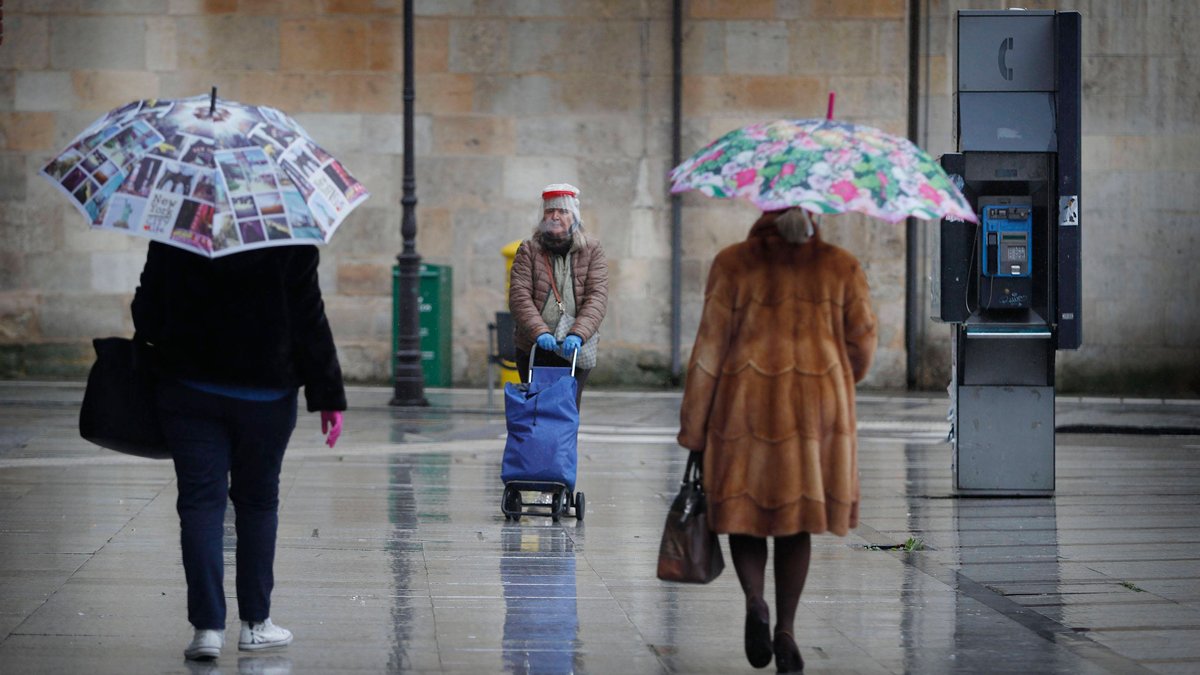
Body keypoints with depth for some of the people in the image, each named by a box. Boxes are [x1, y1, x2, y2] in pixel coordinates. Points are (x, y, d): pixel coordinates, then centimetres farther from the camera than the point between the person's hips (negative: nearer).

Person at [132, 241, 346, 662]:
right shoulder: (291, 241, -6)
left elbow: (147, 308, 3)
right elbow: (309, 320, -6)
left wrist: (148, 358, 20)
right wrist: (329, 397, -2)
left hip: (188, 389, 1)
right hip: (266, 394, 0)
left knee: (199, 502, 1)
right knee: (257, 502, 12)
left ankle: (207, 626, -9)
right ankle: (255, 623, 17)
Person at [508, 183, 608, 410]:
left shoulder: (592, 250, 4)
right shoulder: (528, 250, 4)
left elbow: (597, 297, -6)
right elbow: (519, 296, -7)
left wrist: (577, 334, -22)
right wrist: (539, 332, -22)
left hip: (574, 351, 0)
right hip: (533, 350, 0)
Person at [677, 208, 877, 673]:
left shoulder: (734, 265, -3)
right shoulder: (842, 268, 3)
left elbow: (710, 348, -4)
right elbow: (862, 343, 6)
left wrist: (692, 428, 1)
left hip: (747, 407, -1)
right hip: (816, 408, 1)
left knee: (744, 512, 11)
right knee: (796, 520, 11)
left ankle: (755, 600, -14)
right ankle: (785, 630, 4)